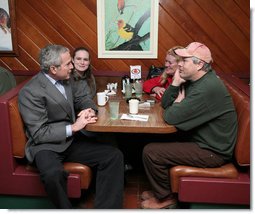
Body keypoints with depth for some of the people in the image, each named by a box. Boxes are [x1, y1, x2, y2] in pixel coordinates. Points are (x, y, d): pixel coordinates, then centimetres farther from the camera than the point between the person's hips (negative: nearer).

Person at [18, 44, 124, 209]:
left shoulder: (65, 80, 5)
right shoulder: (31, 92, -16)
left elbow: (82, 98, 18)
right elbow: (39, 133, -18)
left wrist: (90, 110, -6)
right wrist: (73, 128, -22)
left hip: (71, 140, 7)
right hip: (46, 146, -6)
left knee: (114, 156, -12)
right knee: (53, 174, -39)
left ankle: (106, 208, -6)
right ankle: (66, 208, -10)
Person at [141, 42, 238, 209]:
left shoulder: (207, 88, -29)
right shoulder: (193, 80, 3)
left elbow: (171, 117, -29)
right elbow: (165, 104, 7)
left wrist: (178, 102, -8)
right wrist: (176, 83, -9)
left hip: (212, 151, -10)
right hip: (202, 139, 10)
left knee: (151, 152, -13)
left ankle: (165, 198, 12)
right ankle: (161, 189, 25)